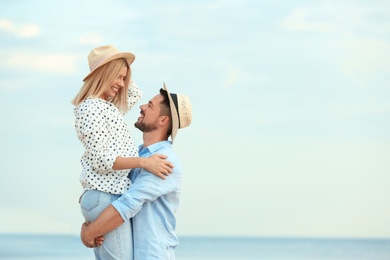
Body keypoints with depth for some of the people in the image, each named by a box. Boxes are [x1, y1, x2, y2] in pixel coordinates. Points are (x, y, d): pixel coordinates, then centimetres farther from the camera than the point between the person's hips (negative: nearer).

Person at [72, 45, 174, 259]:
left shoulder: (108, 107, 17)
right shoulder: (90, 108, -11)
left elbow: (136, 94, 36)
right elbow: (100, 160, -17)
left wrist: (117, 74, 21)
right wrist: (144, 162, -22)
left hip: (112, 197, 10)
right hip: (106, 198, -10)